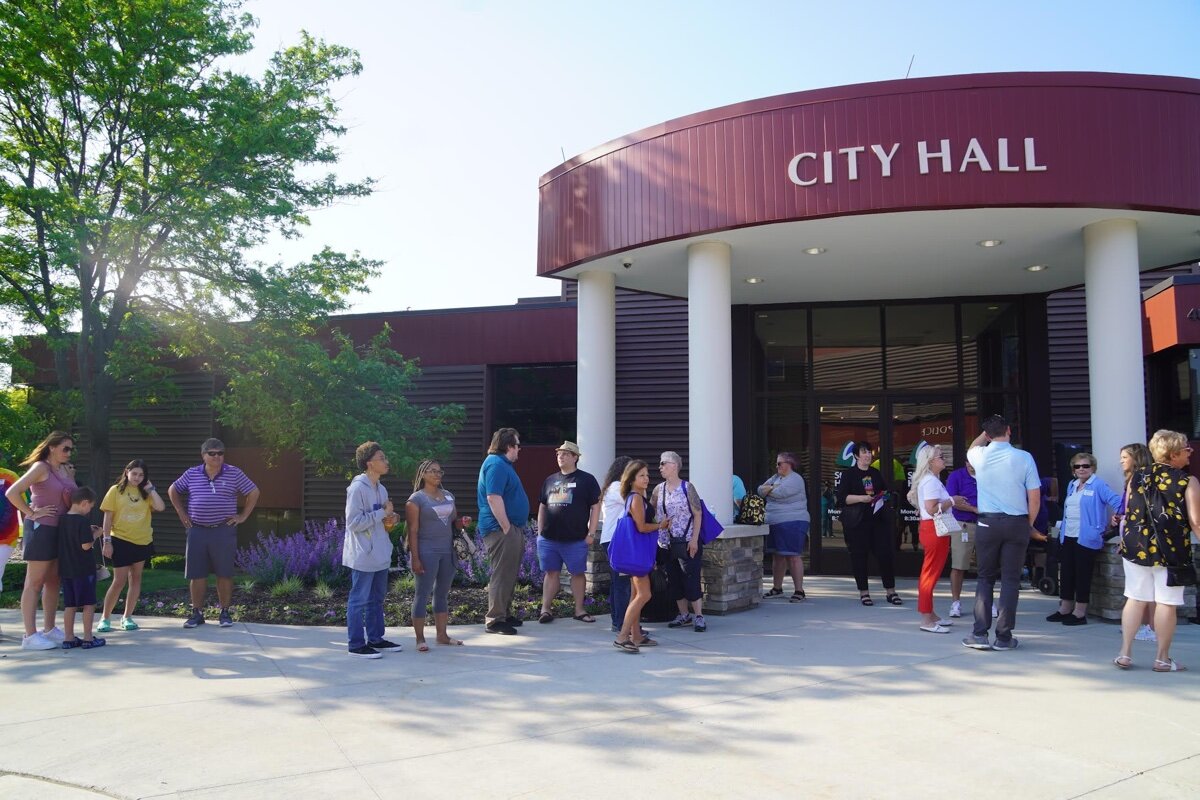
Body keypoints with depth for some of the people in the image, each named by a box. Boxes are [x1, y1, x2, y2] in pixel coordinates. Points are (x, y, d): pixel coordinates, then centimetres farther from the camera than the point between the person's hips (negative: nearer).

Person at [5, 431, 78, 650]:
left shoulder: (64, 470, 13)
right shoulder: (41, 467, -10)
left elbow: (73, 498, 19)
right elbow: (12, 493, -18)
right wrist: (32, 513, -15)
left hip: (60, 531, 8)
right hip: (41, 529, -8)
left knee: (53, 582, 13)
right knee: (34, 583, -3)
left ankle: (49, 629, 22)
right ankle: (30, 636, 0)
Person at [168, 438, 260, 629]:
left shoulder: (233, 473, -1)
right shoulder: (192, 474, 5)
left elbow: (254, 492, 4)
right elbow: (173, 491, 18)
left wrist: (243, 516, 0)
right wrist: (182, 513, 10)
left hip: (224, 531, -2)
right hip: (197, 531, 2)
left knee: (224, 574, 3)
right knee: (196, 574, 5)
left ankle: (225, 613, 14)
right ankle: (197, 613, 16)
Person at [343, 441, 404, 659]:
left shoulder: (381, 489, 12)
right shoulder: (357, 488, -16)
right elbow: (354, 522, -21)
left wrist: (391, 518, 1)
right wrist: (382, 514, -19)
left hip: (380, 553, 9)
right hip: (363, 555, -9)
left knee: (377, 598, 16)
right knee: (359, 599, -1)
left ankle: (375, 639, 27)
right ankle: (356, 644, 7)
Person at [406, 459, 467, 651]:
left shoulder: (448, 496, 14)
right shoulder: (416, 499, -5)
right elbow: (413, 530, -9)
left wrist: (463, 522, -3)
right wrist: (415, 558, -15)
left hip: (448, 551, 6)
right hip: (427, 552, -6)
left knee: (443, 594, 12)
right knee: (422, 594, 0)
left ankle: (442, 635, 20)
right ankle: (420, 639, 6)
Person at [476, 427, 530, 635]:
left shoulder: (502, 464, 19)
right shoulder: (496, 464, -16)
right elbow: (493, 497, -24)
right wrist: (506, 528, -23)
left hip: (511, 528, 11)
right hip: (502, 529, -11)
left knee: (509, 574, 17)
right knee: (502, 575, -6)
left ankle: (505, 614, 26)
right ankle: (494, 620, -1)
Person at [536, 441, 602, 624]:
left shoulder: (586, 479, 0)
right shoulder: (550, 480, 13)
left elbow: (595, 507, -3)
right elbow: (542, 507, 18)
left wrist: (591, 533, -8)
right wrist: (540, 532, 11)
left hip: (576, 539, -3)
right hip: (548, 538, 4)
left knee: (578, 573, 5)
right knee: (551, 573, 7)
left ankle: (579, 609, 15)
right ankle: (546, 609, 13)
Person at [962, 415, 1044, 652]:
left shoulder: (979, 456, 0)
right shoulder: (1023, 458, -5)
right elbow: (1035, 498, -3)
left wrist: (986, 432, 30)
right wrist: (1029, 525, 9)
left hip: (987, 523, 1)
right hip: (1017, 524, -1)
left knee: (985, 578, 10)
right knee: (1010, 579, 5)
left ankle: (980, 634, 5)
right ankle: (1004, 637, 7)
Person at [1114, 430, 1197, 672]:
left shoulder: (1137, 477, 6)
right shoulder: (1188, 482, -8)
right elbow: (1195, 522, -11)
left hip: (1136, 546, 4)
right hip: (1171, 551, -4)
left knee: (1135, 599, 10)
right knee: (1166, 603, 5)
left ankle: (1124, 654, 10)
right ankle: (1162, 659, 14)